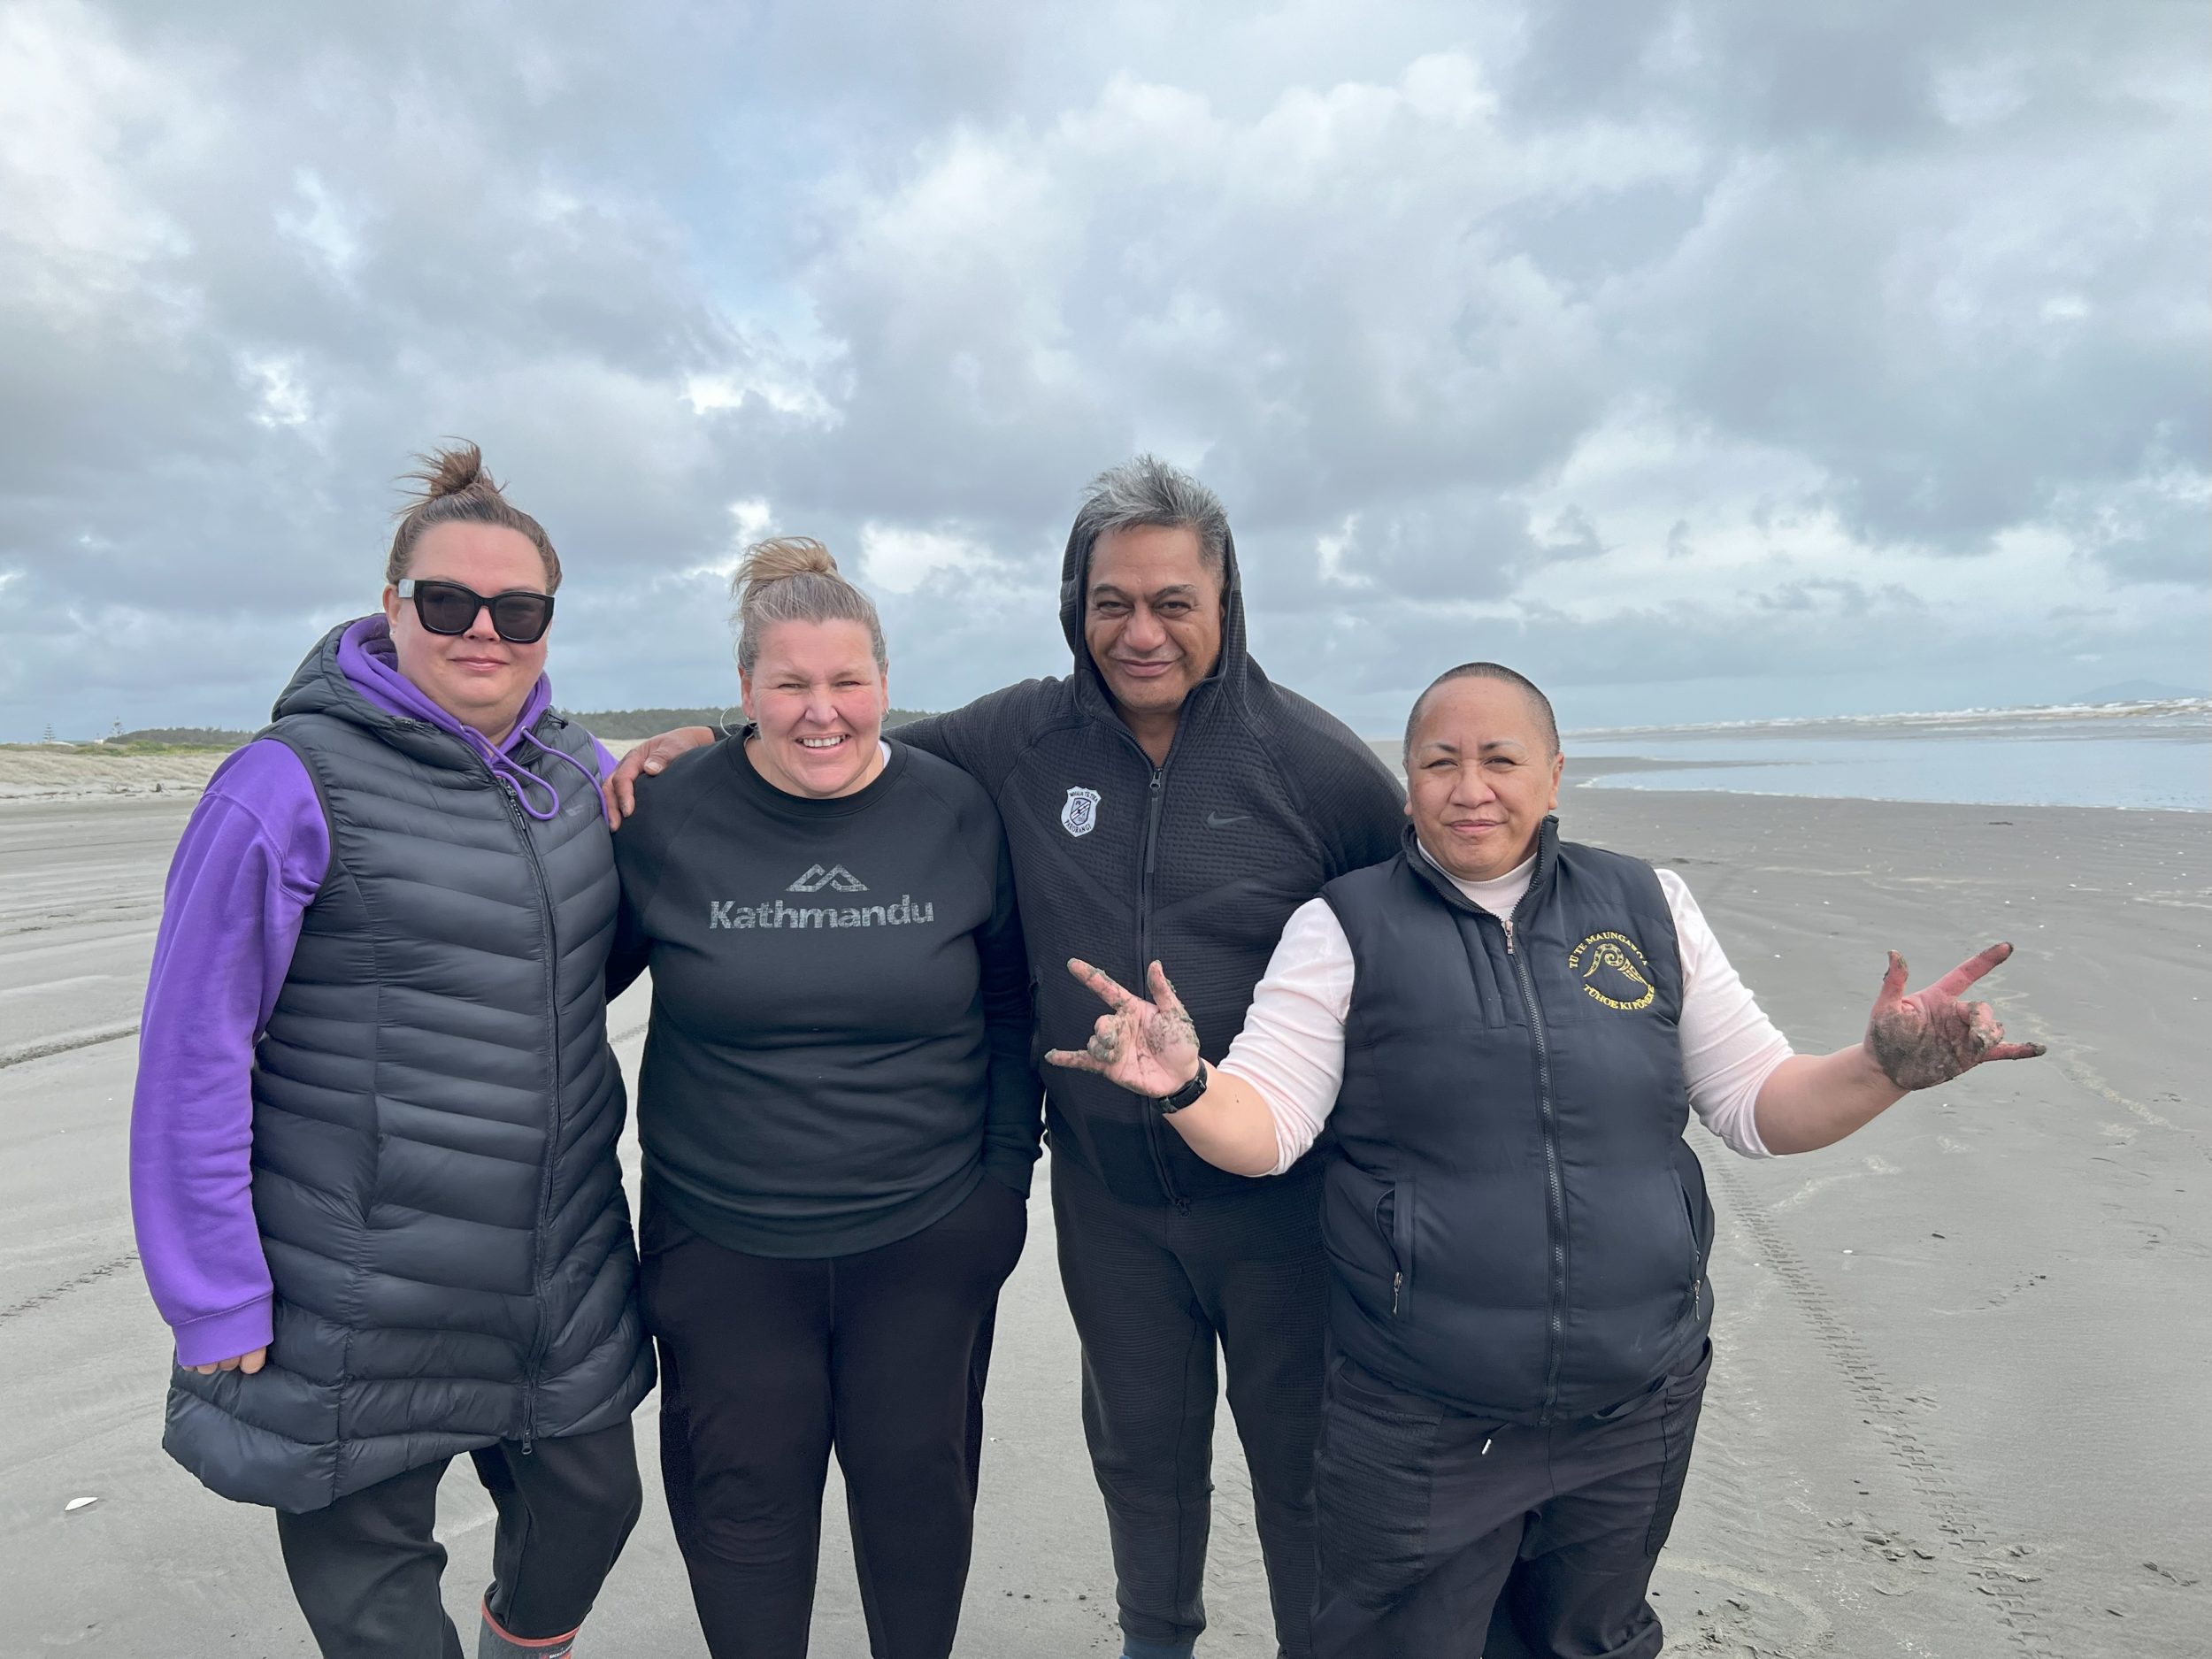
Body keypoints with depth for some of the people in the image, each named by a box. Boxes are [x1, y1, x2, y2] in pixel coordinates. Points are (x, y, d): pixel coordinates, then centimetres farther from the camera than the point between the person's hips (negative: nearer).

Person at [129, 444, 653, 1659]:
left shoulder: (582, 773, 3)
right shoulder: (293, 786, -13)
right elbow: (193, 1058, -12)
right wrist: (217, 1311, -12)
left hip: (567, 1275, 5)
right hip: (363, 1305, -5)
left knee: (589, 1506, 21)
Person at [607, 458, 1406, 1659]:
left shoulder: (1311, 760, -12)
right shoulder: (1022, 738, -6)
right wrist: (707, 740, -8)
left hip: (1278, 1197, -2)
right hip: (1106, 1191, 3)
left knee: (1302, 1459, 16)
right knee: (1139, 1445, 24)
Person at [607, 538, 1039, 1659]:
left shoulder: (958, 814, -4)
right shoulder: (668, 818, -7)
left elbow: (1011, 1008, 4)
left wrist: (1006, 1171, 2)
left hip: (927, 1236, 1)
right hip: (724, 1247, 0)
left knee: (918, 1477, 18)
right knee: (744, 1488, 15)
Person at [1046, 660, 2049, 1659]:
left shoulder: (1649, 906, 2)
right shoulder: (1345, 928, -6)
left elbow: (1759, 1101, 4)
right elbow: (1262, 1125, -11)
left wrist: (1882, 1071, -14)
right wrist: (1185, 1089, -31)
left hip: (1637, 1410, 3)